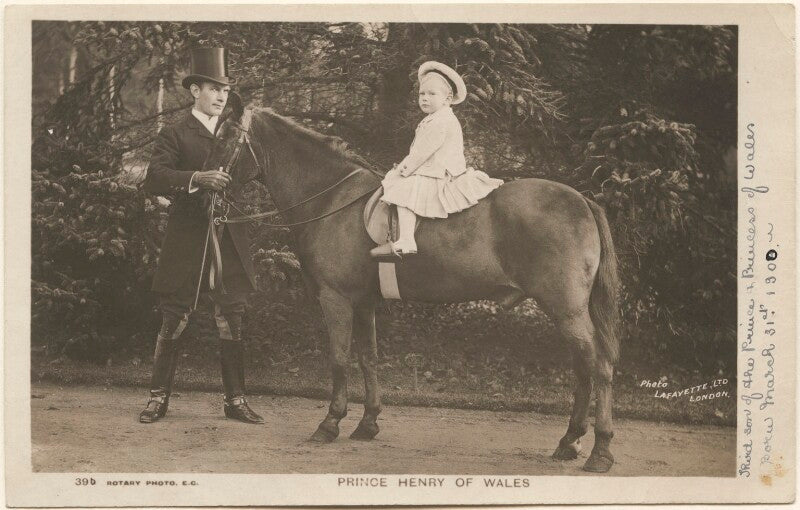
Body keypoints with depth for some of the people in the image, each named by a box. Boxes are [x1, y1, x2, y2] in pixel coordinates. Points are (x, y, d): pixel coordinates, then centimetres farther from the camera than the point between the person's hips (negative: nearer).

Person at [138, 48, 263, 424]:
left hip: (230, 246, 4)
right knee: (173, 323, 3)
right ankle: (159, 397, 14)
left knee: (232, 324, 6)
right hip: (186, 246, -4)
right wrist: (199, 178, -30)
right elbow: (154, 179, -16)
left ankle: (235, 400, 13)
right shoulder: (175, 136, 1)